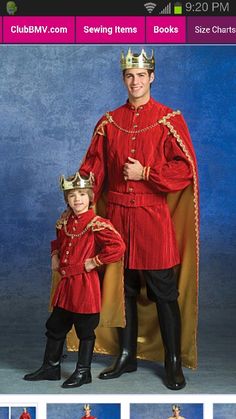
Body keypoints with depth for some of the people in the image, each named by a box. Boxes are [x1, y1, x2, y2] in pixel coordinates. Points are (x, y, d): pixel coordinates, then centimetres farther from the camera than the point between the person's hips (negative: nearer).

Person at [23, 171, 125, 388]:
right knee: (55, 327, 15)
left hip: (85, 285, -7)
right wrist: (55, 255, 12)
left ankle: (83, 372, 19)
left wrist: (94, 262, -19)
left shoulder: (96, 224, -15)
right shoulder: (65, 222, 8)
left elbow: (118, 247, -26)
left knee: (85, 330, 6)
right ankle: (51, 367, 31)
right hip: (66, 283, 7)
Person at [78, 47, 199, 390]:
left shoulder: (170, 120, -1)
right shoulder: (109, 122, 9)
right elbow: (92, 169, 9)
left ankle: (174, 364, 13)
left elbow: (185, 169, -6)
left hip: (154, 217, -3)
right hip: (117, 216, 4)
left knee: (164, 293, 1)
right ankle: (127, 356, 25)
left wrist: (144, 173, -14)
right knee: (123, 289, 11)